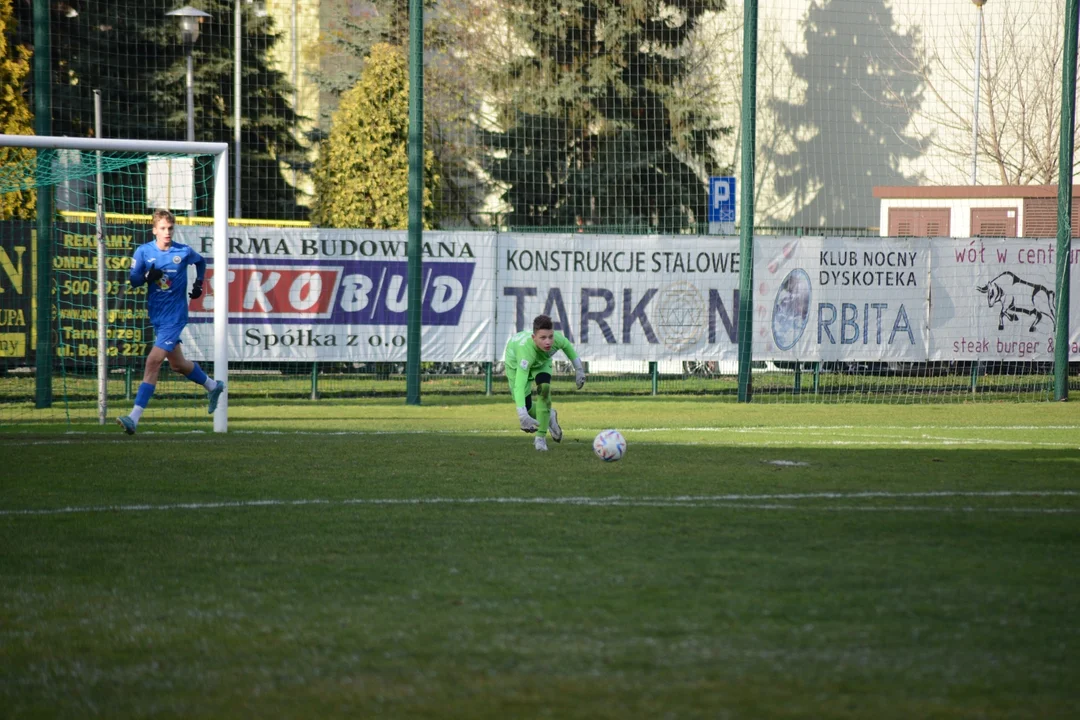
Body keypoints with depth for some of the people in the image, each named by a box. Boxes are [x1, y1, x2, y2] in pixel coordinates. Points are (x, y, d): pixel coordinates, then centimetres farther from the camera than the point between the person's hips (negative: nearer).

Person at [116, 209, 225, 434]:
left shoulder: (184, 252, -5)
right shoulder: (143, 251, -1)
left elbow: (201, 262, 17)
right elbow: (133, 280, -1)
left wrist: (199, 283, 5)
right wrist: (148, 277, -20)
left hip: (175, 316, -5)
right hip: (157, 316, 5)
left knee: (153, 362, -17)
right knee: (177, 364, 18)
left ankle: (134, 417, -22)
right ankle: (213, 386, 47)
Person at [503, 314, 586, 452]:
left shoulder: (557, 339, -37)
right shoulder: (526, 349, -50)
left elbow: (566, 345, -9)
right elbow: (519, 384, -57)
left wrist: (578, 369, 0)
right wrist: (522, 413, -68)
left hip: (542, 360, 3)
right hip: (515, 361, -3)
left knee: (544, 388, -26)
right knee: (527, 408, -10)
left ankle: (541, 437, -12)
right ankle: (549, 416, 27)